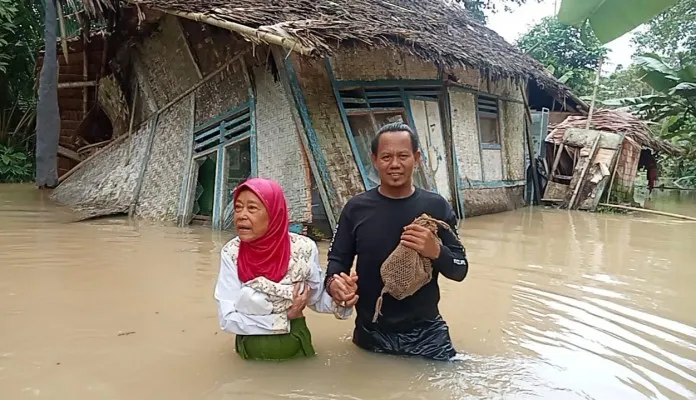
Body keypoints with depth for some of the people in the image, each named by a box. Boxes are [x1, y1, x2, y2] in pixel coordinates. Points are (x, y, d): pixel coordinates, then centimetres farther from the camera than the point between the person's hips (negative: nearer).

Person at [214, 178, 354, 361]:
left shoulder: (303, 248, -17)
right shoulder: (230, 253, -15)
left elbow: (316, 299, -3)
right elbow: (227, 318, -16)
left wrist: (338, 299, -23)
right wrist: (285, 318, -19)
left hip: (295, 350, 0)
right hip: (250, 354, 1)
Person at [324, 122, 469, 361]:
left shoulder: (436, 207, -4)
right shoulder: (356, 208, -5)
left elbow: (460, 270, -1)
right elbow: (337, 259, -2)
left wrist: (436, 252, -22)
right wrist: (334, 282, -24)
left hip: (425, 333, 0)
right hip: (371, 333, 1)